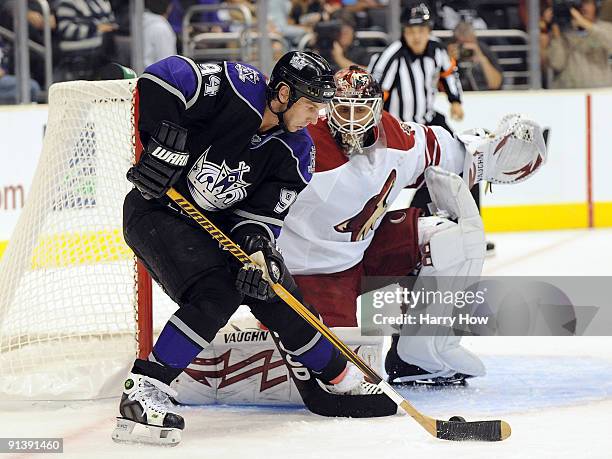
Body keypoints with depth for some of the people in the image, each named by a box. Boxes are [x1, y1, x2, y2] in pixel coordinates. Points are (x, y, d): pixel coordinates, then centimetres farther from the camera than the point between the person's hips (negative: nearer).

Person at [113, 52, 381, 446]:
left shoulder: (295, 152, -4)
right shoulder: (237, 87, -23)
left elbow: (263, 214, -7)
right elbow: (161, 78, -30)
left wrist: (257, 250, -27)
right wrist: (165, 149, -32)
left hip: (217, 223, 7)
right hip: (157, 210, -7)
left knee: (279, 299, 6)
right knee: (216, 294, -27)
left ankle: (341, 378, 28)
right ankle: (143, 391, -27)